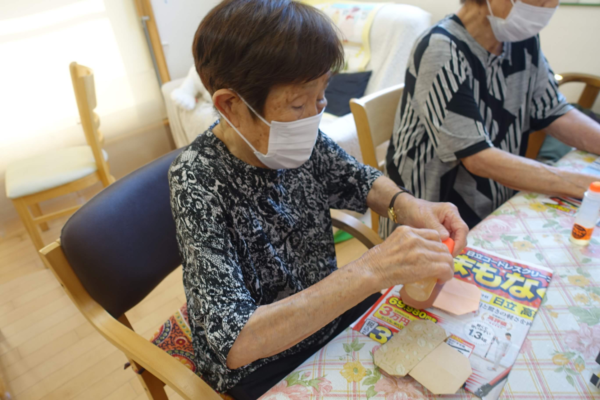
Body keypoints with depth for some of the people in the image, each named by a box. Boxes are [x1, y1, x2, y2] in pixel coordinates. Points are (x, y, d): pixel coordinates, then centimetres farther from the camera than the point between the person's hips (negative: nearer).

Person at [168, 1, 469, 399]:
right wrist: (369, 273, -40)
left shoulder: (301, 141, -14)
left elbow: (356, 179, 5)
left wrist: (405, 203, -17)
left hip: (331, 311, 5)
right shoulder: (199, 182, -28)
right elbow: (234, 343, -34)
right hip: (260, 366, -4)